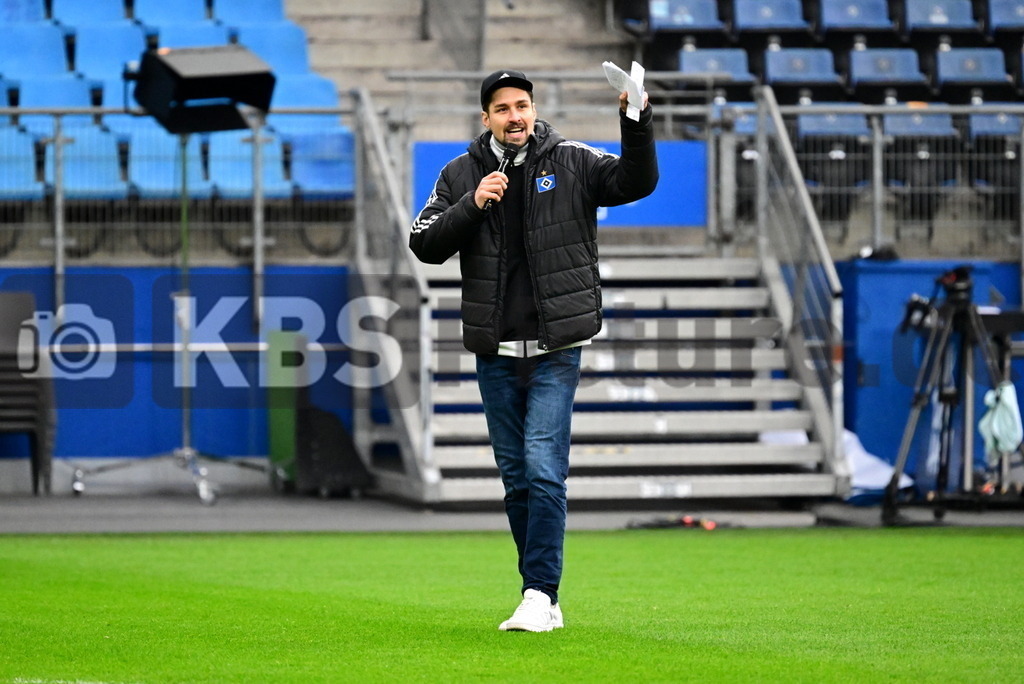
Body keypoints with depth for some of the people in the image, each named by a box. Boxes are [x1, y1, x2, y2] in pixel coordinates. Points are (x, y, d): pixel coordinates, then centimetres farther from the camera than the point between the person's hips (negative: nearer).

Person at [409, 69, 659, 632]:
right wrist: (472, 206, -14)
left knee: (544, 468, -13)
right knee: (515, 476, 8)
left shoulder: (572, 163, 1)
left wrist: (636, 123, -27)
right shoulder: (461, 175, 7)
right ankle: (544, 600, 17)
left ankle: (539, 594, -12)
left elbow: (637, 181, -11)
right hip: (495, 352, 3)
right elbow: (424, 244, 1)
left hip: (555, 349, -3)